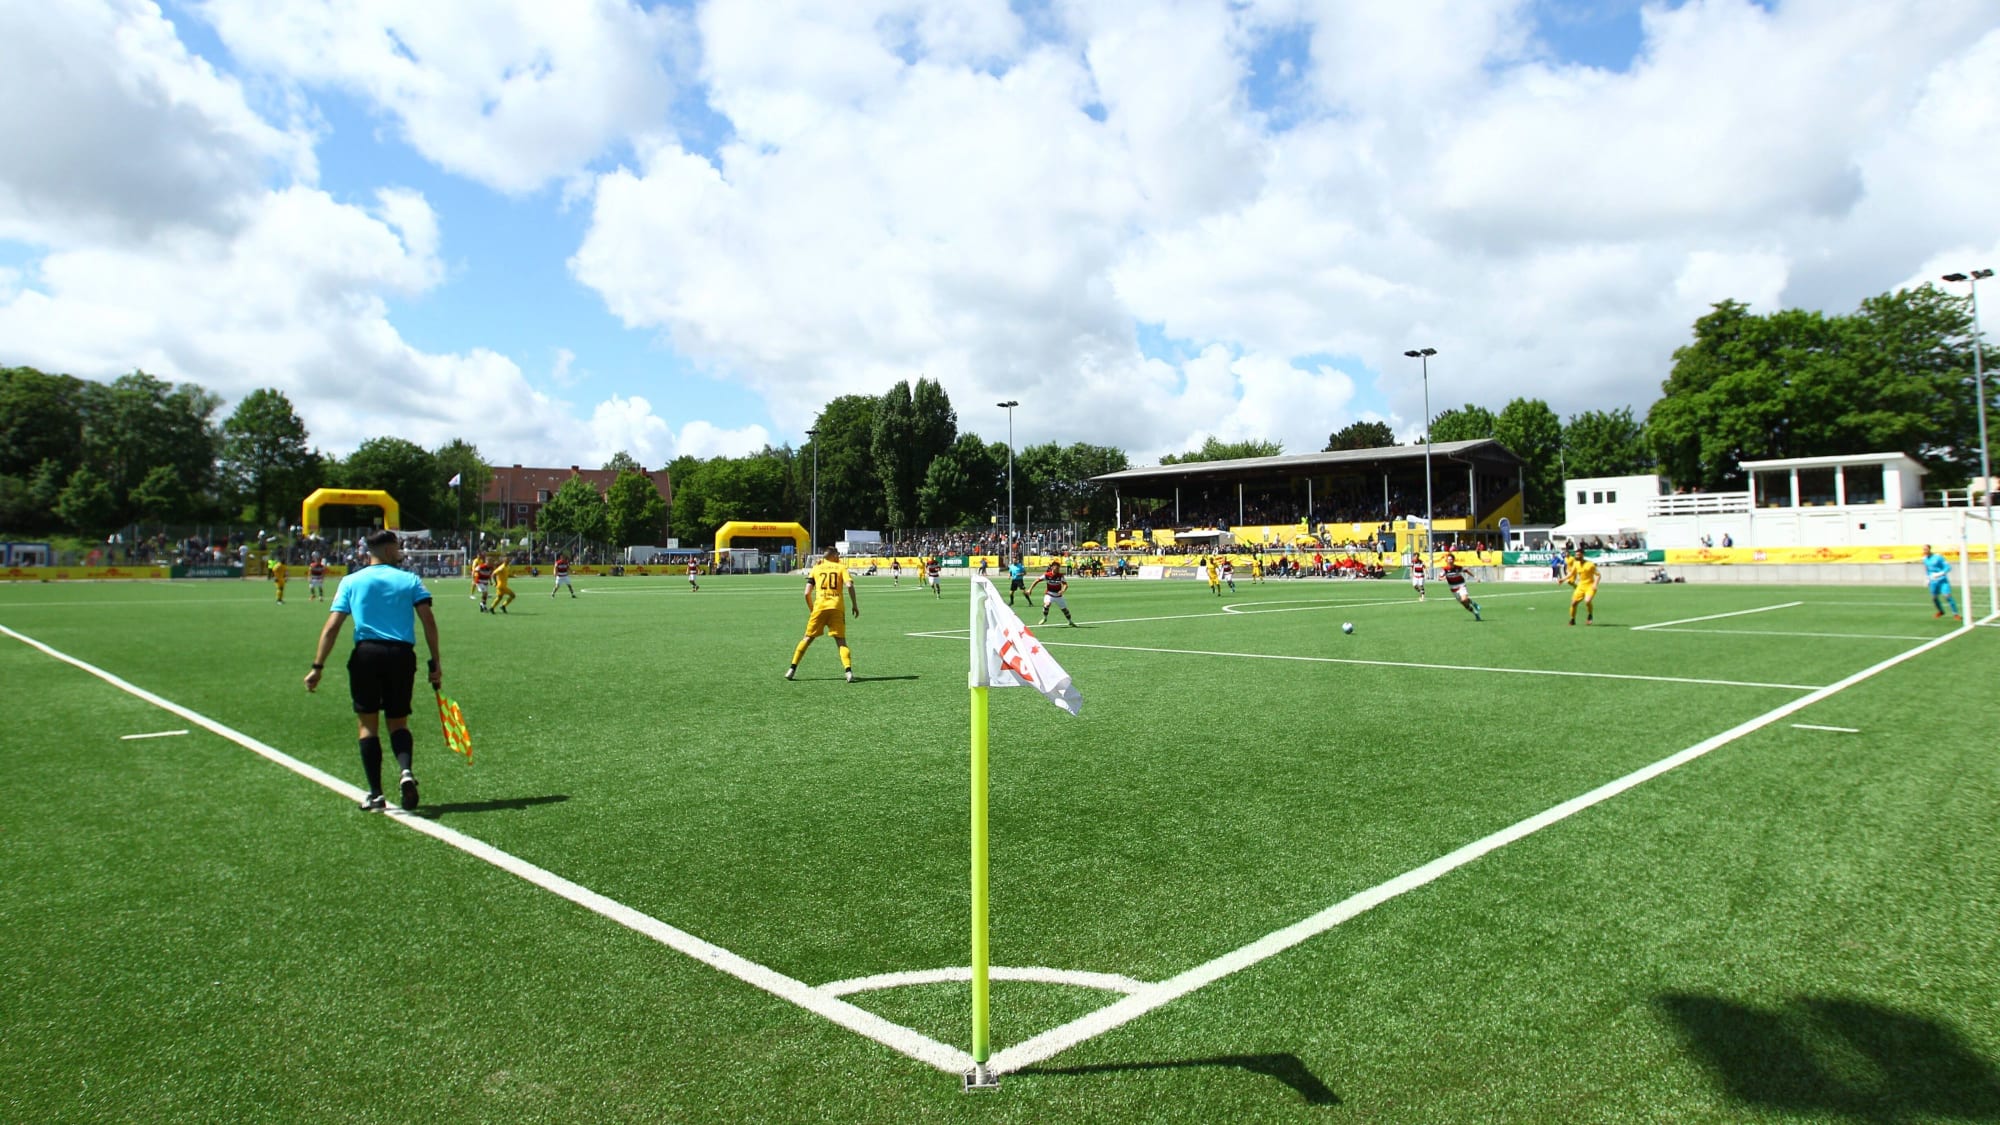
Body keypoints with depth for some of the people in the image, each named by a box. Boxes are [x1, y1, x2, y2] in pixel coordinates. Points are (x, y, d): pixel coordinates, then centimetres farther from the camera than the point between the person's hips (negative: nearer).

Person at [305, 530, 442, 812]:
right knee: (398, 723, 13)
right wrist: (435, 663, 3)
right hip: (401, 654, 0)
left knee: (368, 725, 8)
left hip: (366, 654, 0)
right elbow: (428, 621, 0)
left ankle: (375, 795, 5)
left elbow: (332, 626, 2)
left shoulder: (351, 581, 10)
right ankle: (407, 771, -14)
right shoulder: (410, 580, 8)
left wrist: (318, 666, 4)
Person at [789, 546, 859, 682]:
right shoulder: (841, 567, 11)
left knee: (808, 639, 13)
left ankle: (792, 669, 11)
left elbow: (807, 593, 8)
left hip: (820, 606, 1)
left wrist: (811, 609, 21)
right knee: (841, 641, 1)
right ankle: (848, 671, -16)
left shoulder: (815, 569, 15)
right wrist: (855, 605, 0)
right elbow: (849, 585, -6)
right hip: (837, 607, -1)